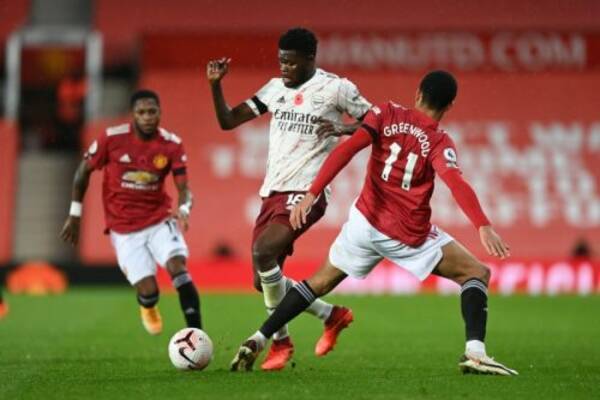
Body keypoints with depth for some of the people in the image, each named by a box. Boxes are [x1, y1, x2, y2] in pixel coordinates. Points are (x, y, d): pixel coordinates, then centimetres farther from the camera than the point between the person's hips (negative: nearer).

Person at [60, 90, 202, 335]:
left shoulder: (172, 145, -6)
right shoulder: (112, 139, -11)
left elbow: (183, 188, -8)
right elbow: (84, 171, 3)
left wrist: (184, 208, -31)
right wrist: (74, 216, 6)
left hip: (159, 220, 1)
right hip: (124, 230, -1)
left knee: (178, 267, -25)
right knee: (148, 291, -11)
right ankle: (147, 307, 29)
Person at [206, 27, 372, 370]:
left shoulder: (335, 88, -4)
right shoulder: (275, 88, 13)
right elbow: (227, 120, 15)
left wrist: (343, 128, -19)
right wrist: (215, 84, 0)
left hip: (306, 191, -7)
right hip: (272, 193, 7)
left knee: (263, 251, -27)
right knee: (265, 281, 6)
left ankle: (280, 340, -12)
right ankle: (333, 316, 25)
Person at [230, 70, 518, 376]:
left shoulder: (386, 114, 3)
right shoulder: (439, 142, -5)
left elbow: (346, 150, -11)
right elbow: (456, 183, -23)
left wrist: (312, 194, -15)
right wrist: (484, 227, -34)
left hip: (366, 222, 3)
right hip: (411, 236, -3)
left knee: (321, 281, 22)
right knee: (477, 274, 7)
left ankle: (257, 342, 15)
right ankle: (475, 353, -15)